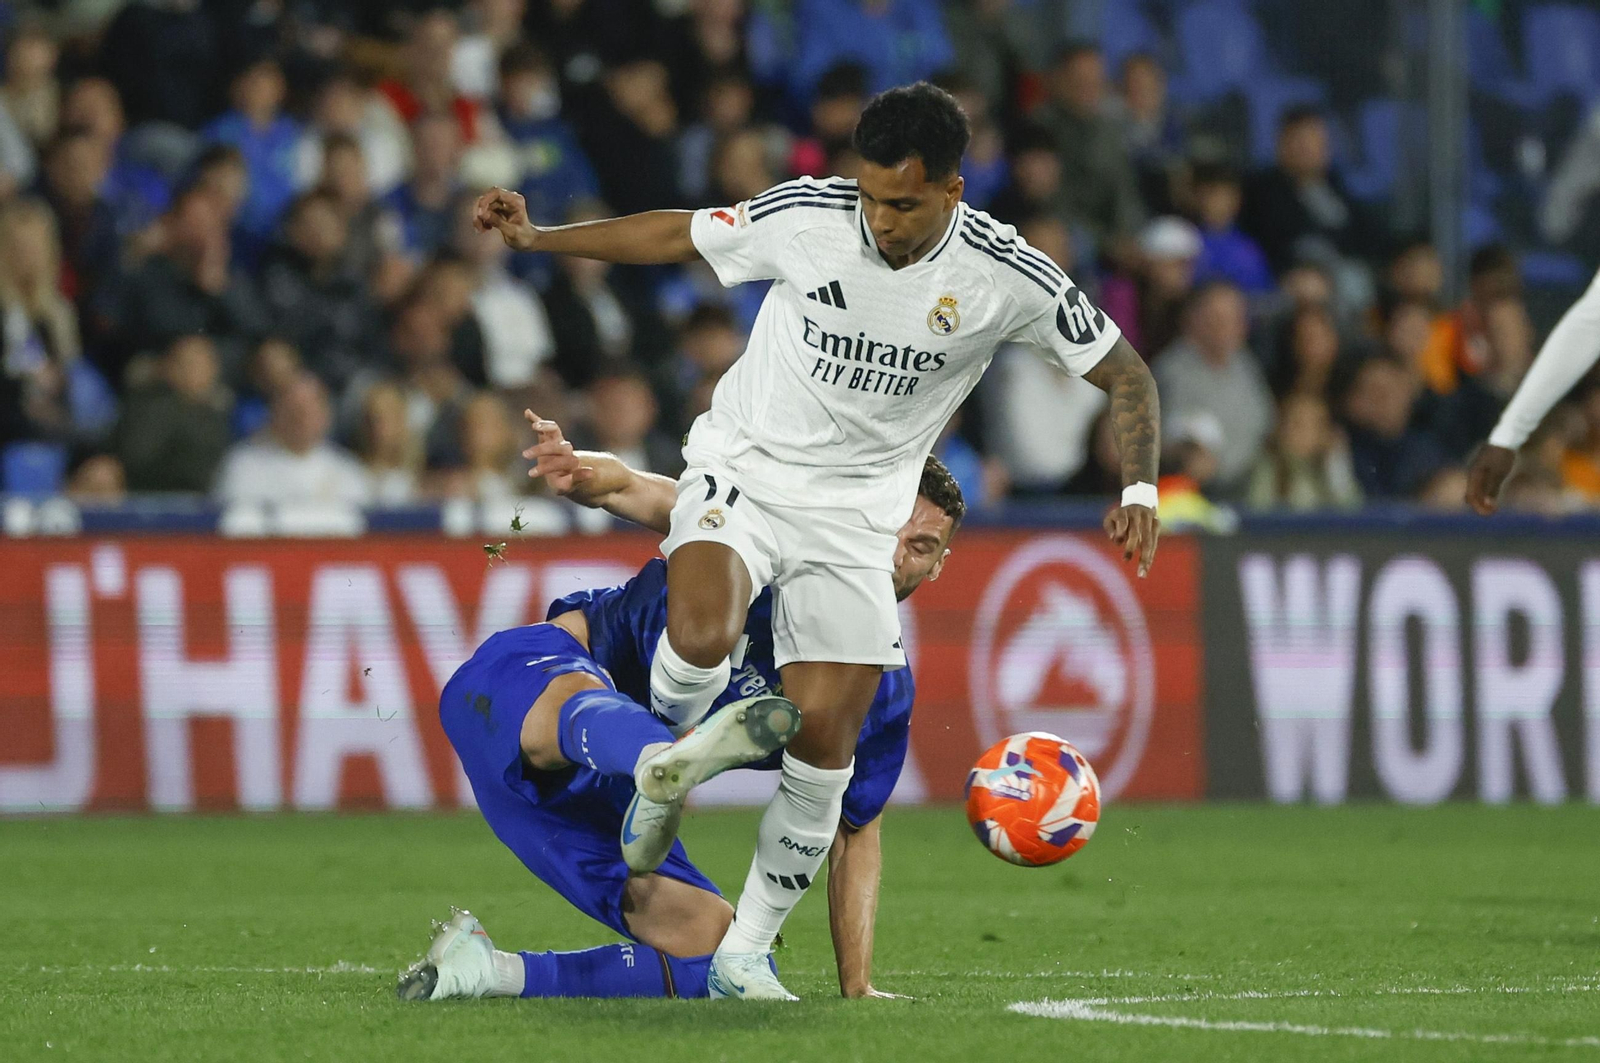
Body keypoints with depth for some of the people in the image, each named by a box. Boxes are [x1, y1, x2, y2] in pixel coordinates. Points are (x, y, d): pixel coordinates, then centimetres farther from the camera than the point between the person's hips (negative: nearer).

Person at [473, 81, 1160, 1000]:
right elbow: (675, 235, 2)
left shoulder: (1008, 278, -14)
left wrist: (1140, 488, -18)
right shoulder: (806, 215, -14)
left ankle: (746, 954, 11)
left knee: (825, 750, -6)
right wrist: (536, 238, -2)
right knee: (702, 636, -31)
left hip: (855, 517, 1)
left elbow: (1128, 376, -3)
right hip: (745, 467, -1)